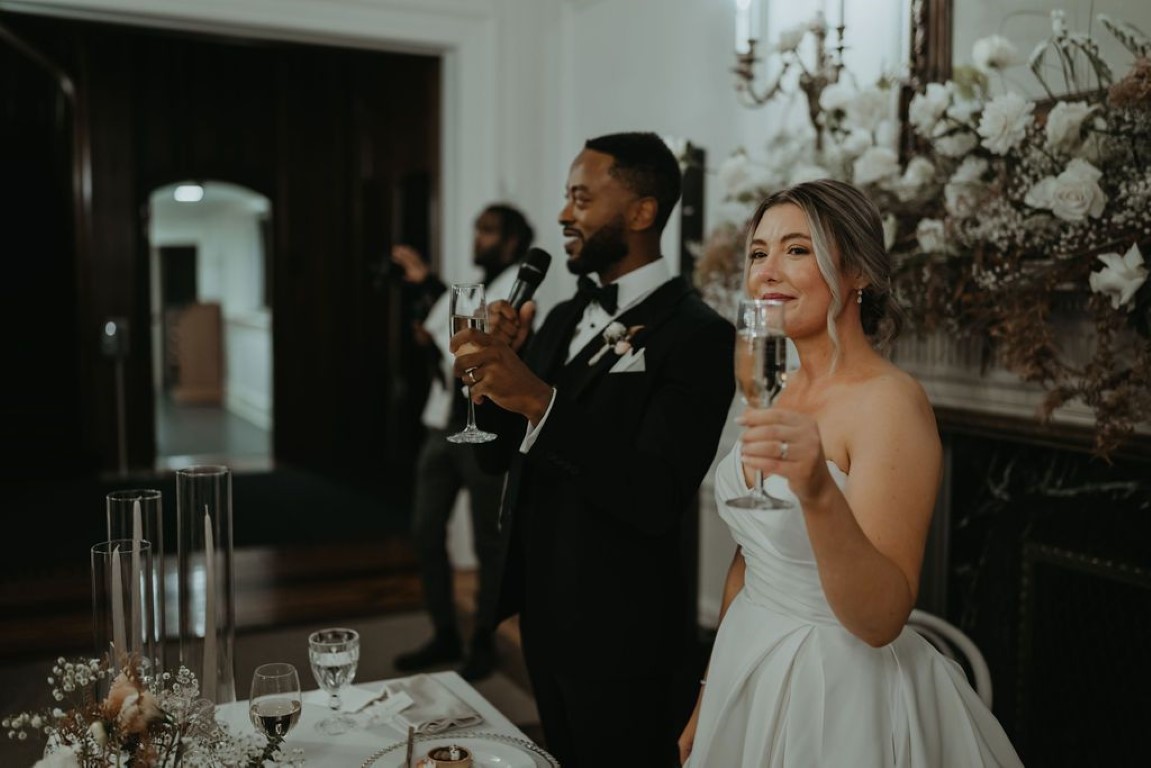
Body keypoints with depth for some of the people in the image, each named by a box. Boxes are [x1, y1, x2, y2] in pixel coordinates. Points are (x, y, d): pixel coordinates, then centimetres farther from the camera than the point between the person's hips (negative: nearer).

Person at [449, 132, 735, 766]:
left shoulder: (696, 335, -18)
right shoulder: (562, 320, 6)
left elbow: (657, 500, -27)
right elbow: (499, 455, 8)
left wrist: (540, 400, -34)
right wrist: (494, 368, -11)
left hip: (621, 635, -7)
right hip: (544, 614, 7)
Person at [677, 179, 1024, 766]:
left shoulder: (891, 402, -20)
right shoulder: (779, 392, 3)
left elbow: (881, 620, -25)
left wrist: (819, 493, -41)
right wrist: (709, 695, 14)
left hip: (839, 694, -7)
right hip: (747, 672, 7)